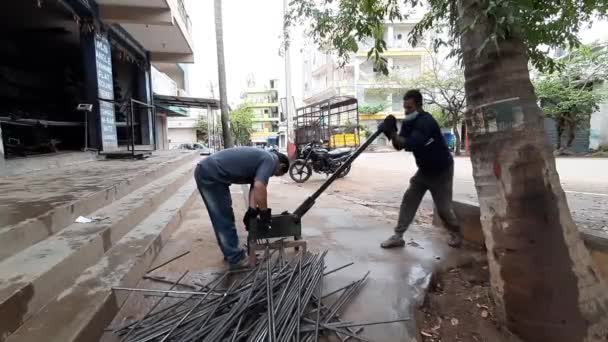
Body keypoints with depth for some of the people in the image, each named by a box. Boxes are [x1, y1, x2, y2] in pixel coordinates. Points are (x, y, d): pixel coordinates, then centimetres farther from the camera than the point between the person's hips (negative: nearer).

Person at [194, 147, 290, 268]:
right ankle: (236, 259, 12)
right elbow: (259, 187, -24)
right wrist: (264, 213, -12)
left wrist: (252, 210, 5)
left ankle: (231, 253, 31)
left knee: (223, 218, 18)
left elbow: (254, 186, 14)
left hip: (207, 171, 10)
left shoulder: (264, 158, 18)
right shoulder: (270, 160, -11)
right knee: (224, 219, 0)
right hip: (210, 175, -10)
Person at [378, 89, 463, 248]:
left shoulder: (426, 121, -28)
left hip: (441, 170, -7)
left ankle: (456, 234, 29)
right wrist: (391, 131, -22)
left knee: (443, 207, 0)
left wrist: (391, 133, -39)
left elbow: (411, 144, -41)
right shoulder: (409, 122, -2)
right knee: (409, 199, 1)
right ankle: (398, 236, 5)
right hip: (424, 170, 8)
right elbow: (398, 146, -6)